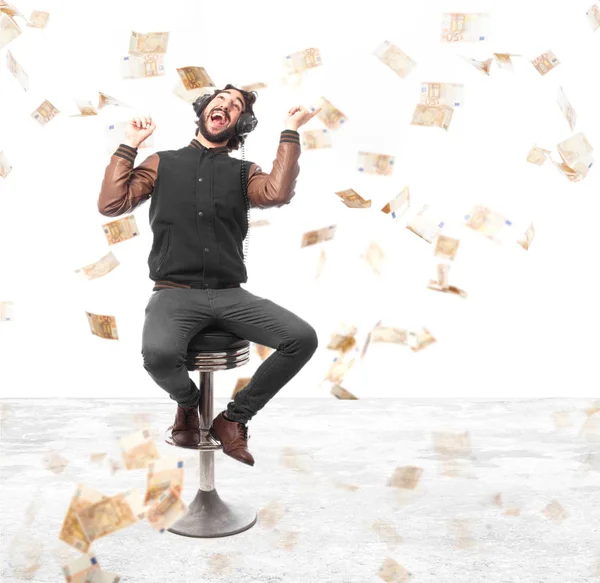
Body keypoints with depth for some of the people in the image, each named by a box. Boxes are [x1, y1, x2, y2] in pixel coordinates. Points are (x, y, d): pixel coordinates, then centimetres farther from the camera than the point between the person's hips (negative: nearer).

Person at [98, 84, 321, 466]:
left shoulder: (243, 172, 14)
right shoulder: (163, 163, 15)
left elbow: (277, 193, -9)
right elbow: (111, 204, 4)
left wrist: (291, 131, -2)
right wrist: (130, 144, 7)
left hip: (230, 295, 2)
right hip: (175, 293, -2)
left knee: (304, 339, -20)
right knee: (159, 353, -35)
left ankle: (233, 418, 0)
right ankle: (189, 403, 4)